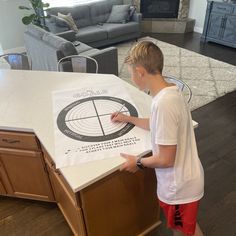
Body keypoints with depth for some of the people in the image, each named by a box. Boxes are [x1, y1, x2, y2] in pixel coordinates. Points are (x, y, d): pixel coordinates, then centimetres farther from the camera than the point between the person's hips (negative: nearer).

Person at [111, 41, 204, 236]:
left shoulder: (163, 103, -33)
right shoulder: (171, 91, -3)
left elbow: (166, 159, -27)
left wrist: (138, 163, -9)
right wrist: (129, 119, 22)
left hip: (179, 185, -8)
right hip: (185, 178, 8)